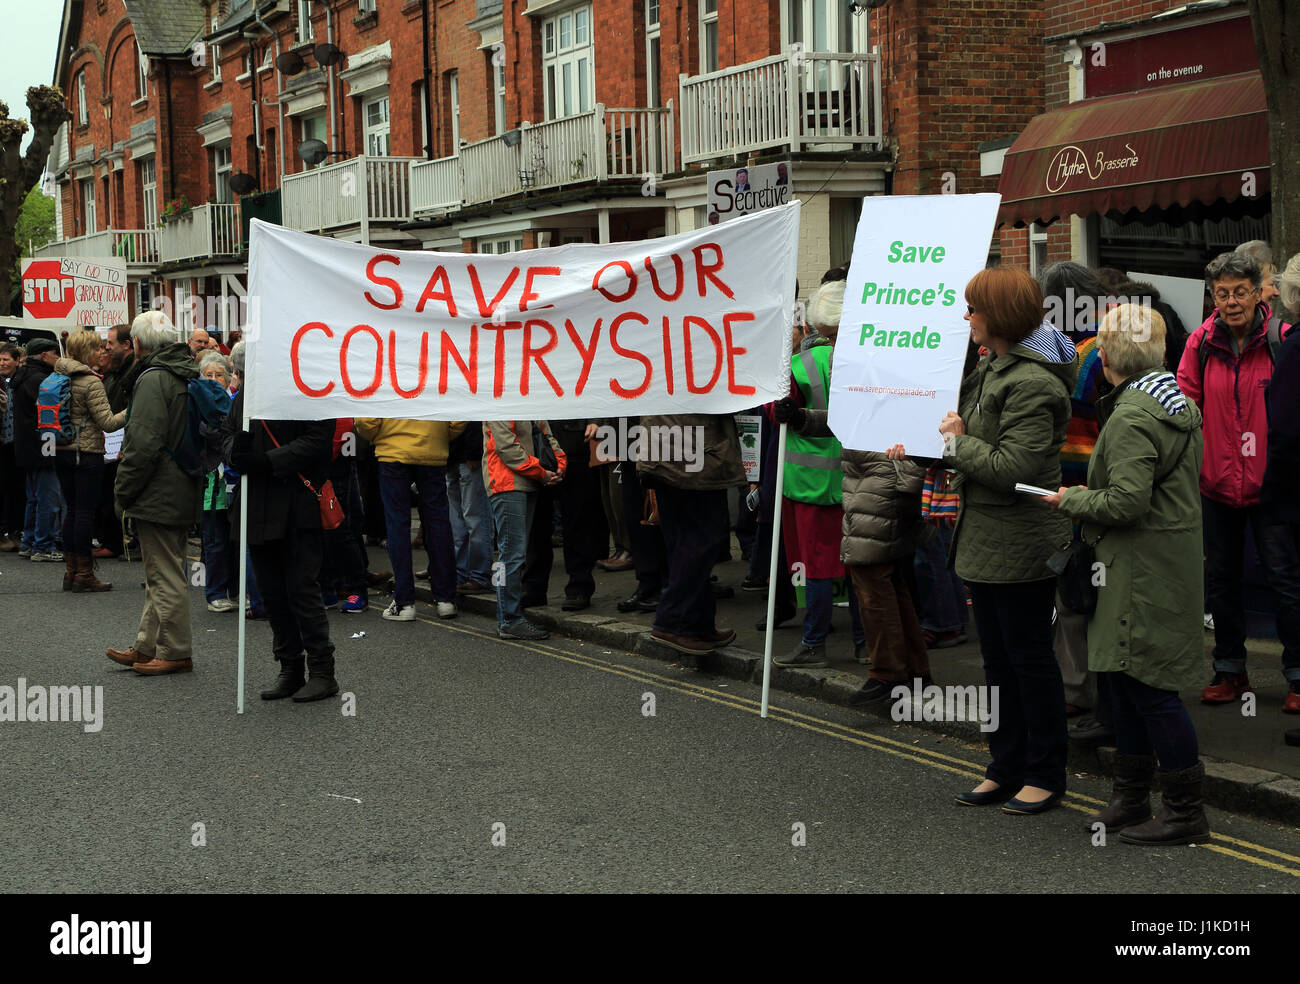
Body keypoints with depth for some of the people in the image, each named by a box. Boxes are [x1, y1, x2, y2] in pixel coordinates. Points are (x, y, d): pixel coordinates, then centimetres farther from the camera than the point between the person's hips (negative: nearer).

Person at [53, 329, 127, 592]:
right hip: (87, 453, -7)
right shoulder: (90, 381, -15)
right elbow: (107, 422, -16)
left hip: (62, 450, 7)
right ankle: (84, 573, 1)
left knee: (72, 509, 13)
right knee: (86, 511, -2)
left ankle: (71, 570, 16)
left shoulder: (57, 376, 7)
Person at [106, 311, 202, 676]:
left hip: (158, 495, -10)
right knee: (163, 573, 15)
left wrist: (124, 491, -11)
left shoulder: (154, 379, -17)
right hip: (182, 493, 10)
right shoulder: (187, 375, 13)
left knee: (166, 576, -3)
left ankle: (175, 653, 2)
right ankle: (147, 646, 24)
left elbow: (143, 444, -22)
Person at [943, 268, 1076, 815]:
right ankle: (1007, 768, 26)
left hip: (1020, 544, -10)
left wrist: (958, 443, -14)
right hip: (986, 539, 10)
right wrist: (937, 443, 5)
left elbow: (1013, 467, -27)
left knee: (1029, 656, 1)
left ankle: (1045, 775, 13)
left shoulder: (1031, 384, -20)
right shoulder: (993, 368, 11)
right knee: (997, 658, 16)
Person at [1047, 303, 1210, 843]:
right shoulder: (1178, 403, 12)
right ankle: (1130, 797, 27)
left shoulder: (1131, 417, -19)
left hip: (1144, 570, -10)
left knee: (1149, 687, -3)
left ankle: (1186, 812, 5)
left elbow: (1127, 501, -26)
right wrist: (1088, 495, 16)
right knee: (1124, 679, 17)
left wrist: (1072, 500, -9)